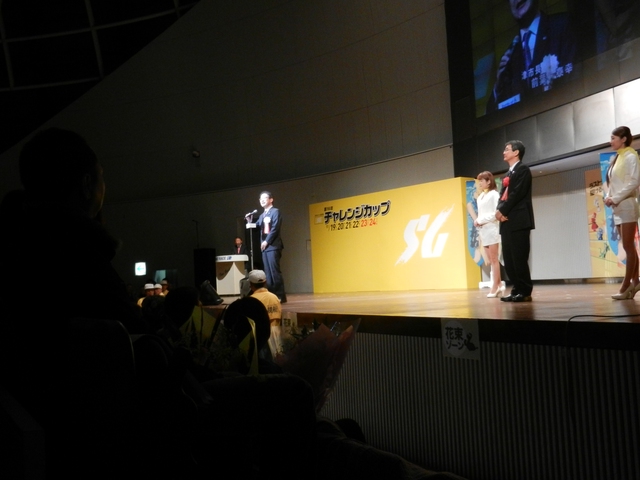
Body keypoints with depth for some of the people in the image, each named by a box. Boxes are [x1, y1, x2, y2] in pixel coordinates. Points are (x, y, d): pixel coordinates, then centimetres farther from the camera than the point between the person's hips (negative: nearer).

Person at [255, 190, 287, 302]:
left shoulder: (275, 211, -2)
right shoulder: (262, 215, 21)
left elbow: (275, 228, -12)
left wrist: (267, 241, -15)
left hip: (273, 246, -8)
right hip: (265, 247, 8)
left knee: (275, 271, -11)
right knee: (268, 272, 6)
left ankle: (280, 296, -8)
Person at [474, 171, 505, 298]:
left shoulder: (494, 194, -7)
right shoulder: (480, 197, 16)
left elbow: (496, 213, -15)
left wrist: (481, 221, -15)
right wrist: (478, 221, -3)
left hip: (492, 229, -8)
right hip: (483, 230, 8)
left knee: (494, 259, -4)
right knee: (491, 260, 7)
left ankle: (495, 287, -1)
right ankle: (499, 285, 12)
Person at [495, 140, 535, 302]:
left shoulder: (522, 169, -2)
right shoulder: (508, 174, 23)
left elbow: (517, 193, -14)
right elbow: (502, 195, 15)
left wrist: (503, 211, -13)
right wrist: (499, 210, -4)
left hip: (519, 220, -8)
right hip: (507, 221, 8)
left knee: (519, 258, -8)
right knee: (508, 259, 7)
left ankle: (525, 292, -2)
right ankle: (517, 290, 13)